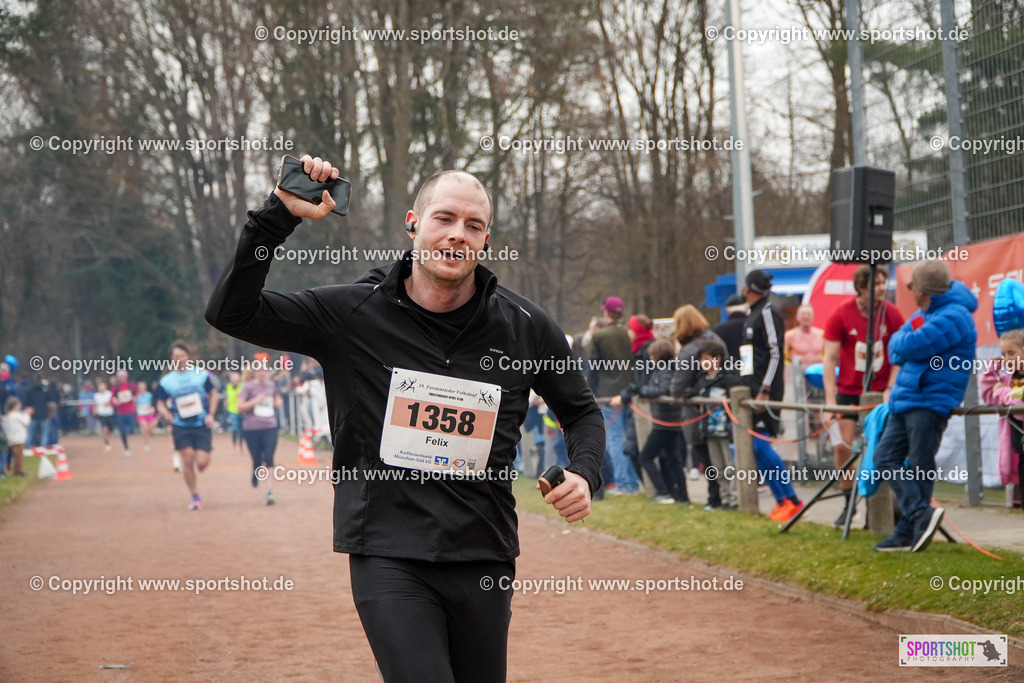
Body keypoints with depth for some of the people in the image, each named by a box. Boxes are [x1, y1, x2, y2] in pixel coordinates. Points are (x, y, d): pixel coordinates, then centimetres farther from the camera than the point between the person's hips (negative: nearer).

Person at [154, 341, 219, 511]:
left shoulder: (202, 374, 1)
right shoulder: (166, 381, 2)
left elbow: (213, 394, 10)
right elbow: (160, 403, 9)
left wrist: (211, 414, -3)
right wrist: (166, 414, -13)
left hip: (202, 425, -1)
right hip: (181, 426, 1)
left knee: (202, 462, -10)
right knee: (187, 460, -9)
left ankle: (199, 463, 30)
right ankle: (195, 497, 6)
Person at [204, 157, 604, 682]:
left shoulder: (524, 327, 3)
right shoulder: (353, 313, -3)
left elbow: (582, 412, 17)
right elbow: (230, 313, -8)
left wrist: (583, 475, -3)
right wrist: (280, 215, -16)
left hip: (484, 557, 3)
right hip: (388, 556, -3)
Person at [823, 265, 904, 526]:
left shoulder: (892, 314, -4)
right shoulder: (842, 314, -7)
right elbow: (830, 359, -6)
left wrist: (890, 390, -10)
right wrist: (830, 400, -12)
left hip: (880, 391, 0)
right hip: (848, 390, 0)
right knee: (843, 446, -6)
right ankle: (848, 502, 10)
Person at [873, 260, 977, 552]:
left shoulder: (953, 317, -15)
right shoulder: (924, 314, 16)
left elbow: (912, 346, -23)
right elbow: (896, 346, 17)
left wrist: (902, 342, 0)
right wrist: (902, 352, -5)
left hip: (930, 403, -10)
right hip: (905, 401, 10)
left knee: (920, 468, -6)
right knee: (885, 456, 5)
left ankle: (908, 533, -2)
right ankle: (922, 515, 0)